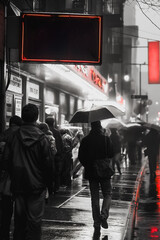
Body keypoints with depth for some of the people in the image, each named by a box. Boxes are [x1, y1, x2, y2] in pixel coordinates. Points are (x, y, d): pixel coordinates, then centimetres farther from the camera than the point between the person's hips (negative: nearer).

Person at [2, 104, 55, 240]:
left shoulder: (13, 137, -4)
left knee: (19, 219, 13)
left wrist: (13, 177, 14)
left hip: (18, 185, 3)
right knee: (34, 220, 4)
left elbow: (6, 160, 1)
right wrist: (49, 184, 1)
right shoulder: (42, 138, -11)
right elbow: (48, 163, -9)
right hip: (37, 185, -3)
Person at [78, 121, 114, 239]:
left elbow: (81, 157, -2)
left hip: (91, 172, 2)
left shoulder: (85, 140, -4)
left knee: (95, 198, 9)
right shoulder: (106, 139, -9)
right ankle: (104, 215, -11)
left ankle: (97, 225, 10)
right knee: (108, 194, 14)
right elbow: (111, 155, -9)